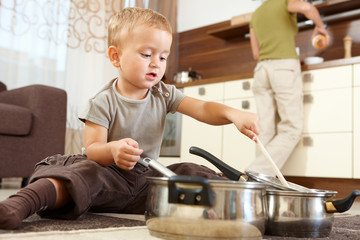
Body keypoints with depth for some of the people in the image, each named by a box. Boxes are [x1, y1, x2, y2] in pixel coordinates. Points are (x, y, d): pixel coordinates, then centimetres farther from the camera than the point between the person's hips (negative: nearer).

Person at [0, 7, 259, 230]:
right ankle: (23, 202, -49)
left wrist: (233, 115, -29)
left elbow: (203, 109, -7)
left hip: (148, 178, 5)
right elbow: (92, 149, -13)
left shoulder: (164, 95, 4)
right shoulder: (103, 102, -9)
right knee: (84, 172, -35)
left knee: (190, 173, -17)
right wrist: (113, 150, -38)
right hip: (110, 177, -5)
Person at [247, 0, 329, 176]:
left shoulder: (255, 15, 23)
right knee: (291, 132, -4)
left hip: (262, 71, 6)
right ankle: (254, 176, -20)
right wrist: (319, 26, 3)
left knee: (268, 134, 1)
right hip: (285, 70, -6)